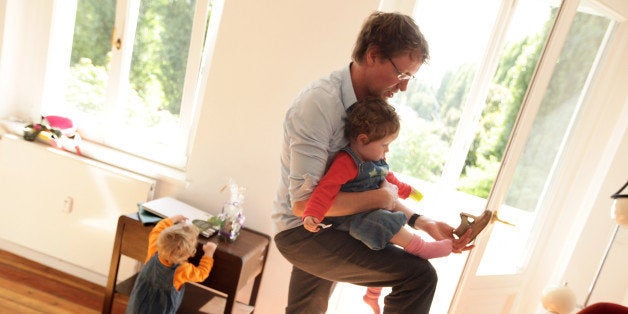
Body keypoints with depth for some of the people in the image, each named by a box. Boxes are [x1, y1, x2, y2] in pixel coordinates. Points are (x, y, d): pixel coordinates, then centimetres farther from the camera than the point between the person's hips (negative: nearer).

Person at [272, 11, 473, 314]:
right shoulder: (319, 103, -24)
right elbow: (304, 202, -27)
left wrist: (423, 222, -1)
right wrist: (381, 197, -19)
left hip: (327, 226, 8)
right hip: (302, 230, -8)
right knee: (419, 274, -18)